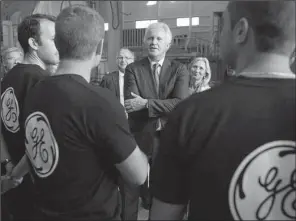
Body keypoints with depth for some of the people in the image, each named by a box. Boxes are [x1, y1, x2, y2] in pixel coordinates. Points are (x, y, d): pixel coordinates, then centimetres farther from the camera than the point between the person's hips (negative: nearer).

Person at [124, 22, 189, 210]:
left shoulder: (179, 70, 0)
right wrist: (166, 113, -17)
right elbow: (131, 105, -14)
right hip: (140, 139, 0)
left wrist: (146, 103, -21)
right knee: (140, 190, 14)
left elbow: (181, 103, -15)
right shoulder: (133, 69, -1)